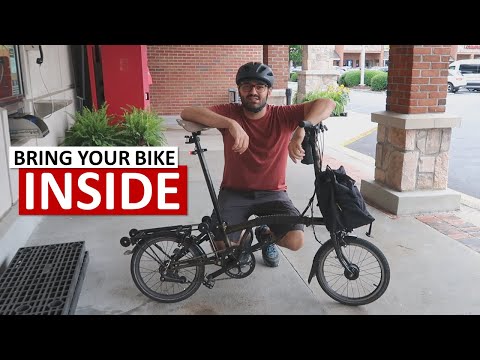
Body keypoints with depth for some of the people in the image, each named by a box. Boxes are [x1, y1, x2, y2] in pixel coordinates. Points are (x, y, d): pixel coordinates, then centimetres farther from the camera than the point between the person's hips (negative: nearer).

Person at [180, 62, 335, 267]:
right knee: (222, 247, -17)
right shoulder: (230, 113, -10)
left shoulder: (282, 116, -10)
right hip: (235, 192, 0)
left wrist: (301, 131, -38)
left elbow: (327, 104, -19)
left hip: (272, 193, 0)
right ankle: (243, 239, 21)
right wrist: (230, 123, -39)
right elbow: (187, 113, -24)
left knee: (295, 241, -19)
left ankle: (265, 235, 18)